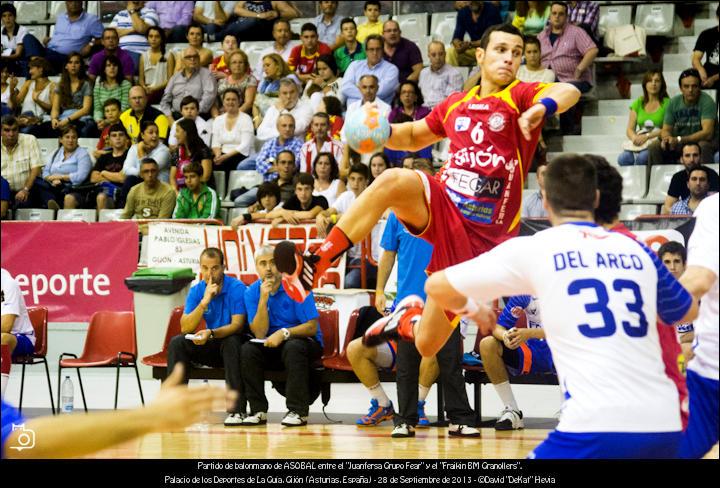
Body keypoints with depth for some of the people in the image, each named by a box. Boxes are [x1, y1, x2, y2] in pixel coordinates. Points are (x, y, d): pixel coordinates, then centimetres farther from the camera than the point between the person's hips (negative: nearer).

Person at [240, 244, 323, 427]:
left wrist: (284, 333, -29)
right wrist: (263, 299, -19)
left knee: (293, 347, -36)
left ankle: (298, 411, -32)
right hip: (270, 346, 3)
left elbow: (312, 327, -14)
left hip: (303, 341, -3)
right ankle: (258, 410, -19)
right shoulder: (252, 292, -1)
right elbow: (260, 334, -9)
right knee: (247, 350, -24)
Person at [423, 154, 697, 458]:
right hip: (664, 424, 5)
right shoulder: (636, 251, 16)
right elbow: (687, 312, 34)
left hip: (599, 424, -5)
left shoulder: (533, 249, 5)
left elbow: (436, 287, 12)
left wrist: (474, 310, 33)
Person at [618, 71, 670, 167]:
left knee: (642, 157, -38)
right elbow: (630, 129, 13)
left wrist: (647, 136, -17)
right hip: (639, 143, 4)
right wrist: (634, 137, -11)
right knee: (623, 158, -30)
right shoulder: (638, 103, 17)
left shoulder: (667, 103, 4)